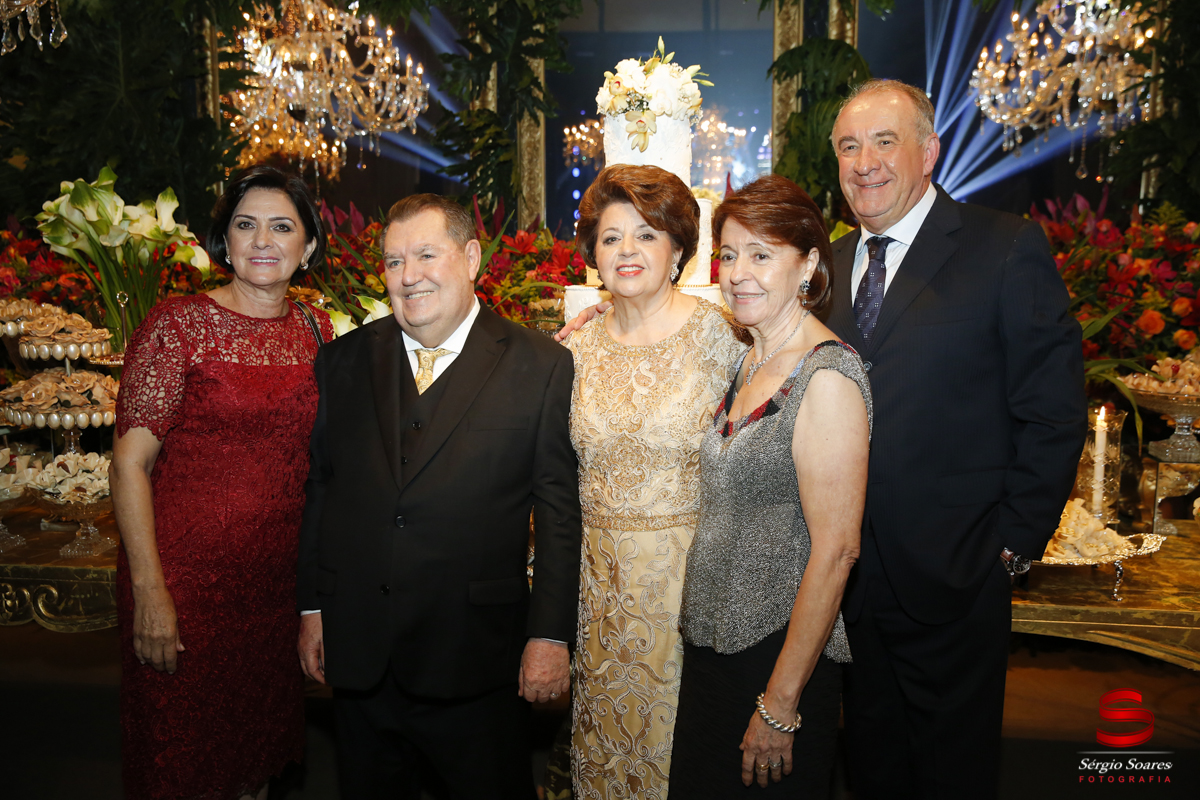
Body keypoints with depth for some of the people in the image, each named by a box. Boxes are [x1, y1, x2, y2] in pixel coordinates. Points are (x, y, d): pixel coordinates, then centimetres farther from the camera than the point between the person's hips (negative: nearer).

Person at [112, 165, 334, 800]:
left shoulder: (315, 331, 4)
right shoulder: (179, 324, -10)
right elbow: (130, 461, -12)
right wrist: (149, 592, -17)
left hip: (280, 575, 4)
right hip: (185, 573, -4)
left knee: (262, 740, 20)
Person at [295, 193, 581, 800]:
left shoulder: (541, 367, -6)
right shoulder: (343, 362, 5)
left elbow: (561, 511, -6)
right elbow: (320, 490, 10)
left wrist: (550, 635, -8)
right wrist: (312, 608, 8)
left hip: (477, 662, -3)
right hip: (356, 656, 4)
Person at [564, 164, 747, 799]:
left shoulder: (719, 334, -9)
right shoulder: (574, 349, 2)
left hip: (690, 572, -3)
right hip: (600, 576, 3)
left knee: (678, 736, 11)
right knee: (604, 733, 17)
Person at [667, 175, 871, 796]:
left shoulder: (828, 377, -20)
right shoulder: (751, 363, 6)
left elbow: (834, 552, -21)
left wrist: (780, 704, -17)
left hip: (782, 656, -8)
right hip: (713, 643, 8)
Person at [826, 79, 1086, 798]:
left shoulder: (1008, 249, -8)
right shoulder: (831, 262, 7)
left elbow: (1054, 411, -9)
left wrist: (1014, 542, -11)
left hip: (952, 576, -4)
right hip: (849, 574, 5)